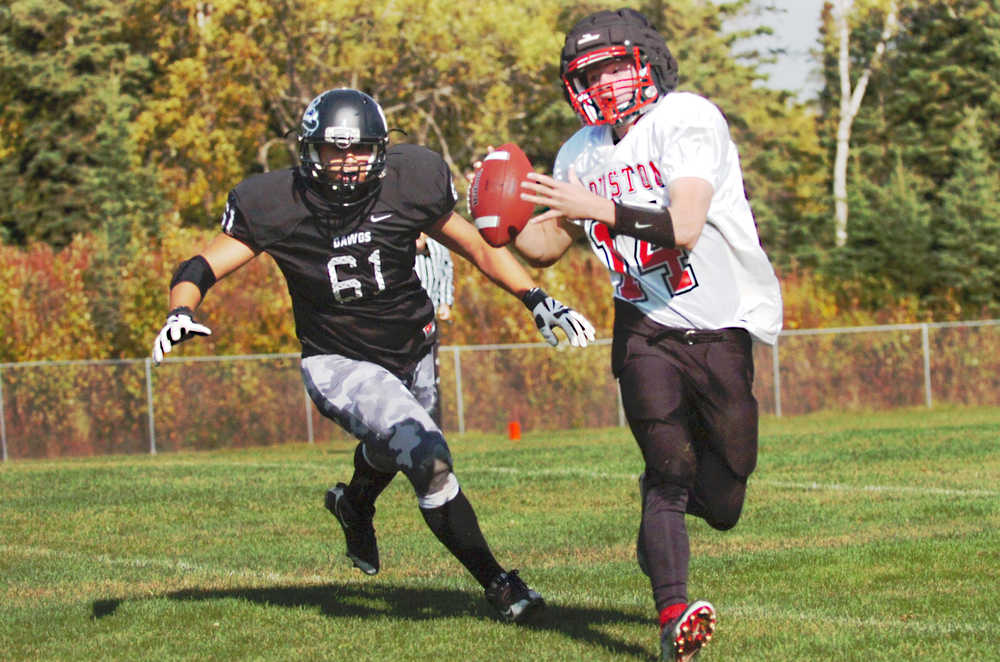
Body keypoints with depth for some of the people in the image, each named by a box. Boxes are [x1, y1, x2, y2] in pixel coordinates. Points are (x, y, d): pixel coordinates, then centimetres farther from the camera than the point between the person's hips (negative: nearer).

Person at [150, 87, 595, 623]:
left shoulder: (409, 185, -16)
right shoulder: (278, 206, -21)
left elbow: (476, 247, -4)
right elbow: (203, 266, -17)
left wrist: (537, 300, -12)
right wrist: (180, 313, -37)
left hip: (411, 352, 4)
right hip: (339, 364, -4)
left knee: (390, 450, 31)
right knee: (427, 458, -24)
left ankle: (354, 503, 68)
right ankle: (496, 584, -11)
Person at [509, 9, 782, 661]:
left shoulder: (685, 120, -13)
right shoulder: (581, 155, 8)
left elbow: (683, 228, -25)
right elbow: (547, 246, 19)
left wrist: (599, 209, -32)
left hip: (724, 326, -3)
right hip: (647, 329, 3)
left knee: (720, 506, 4)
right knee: (670, 472, -18)